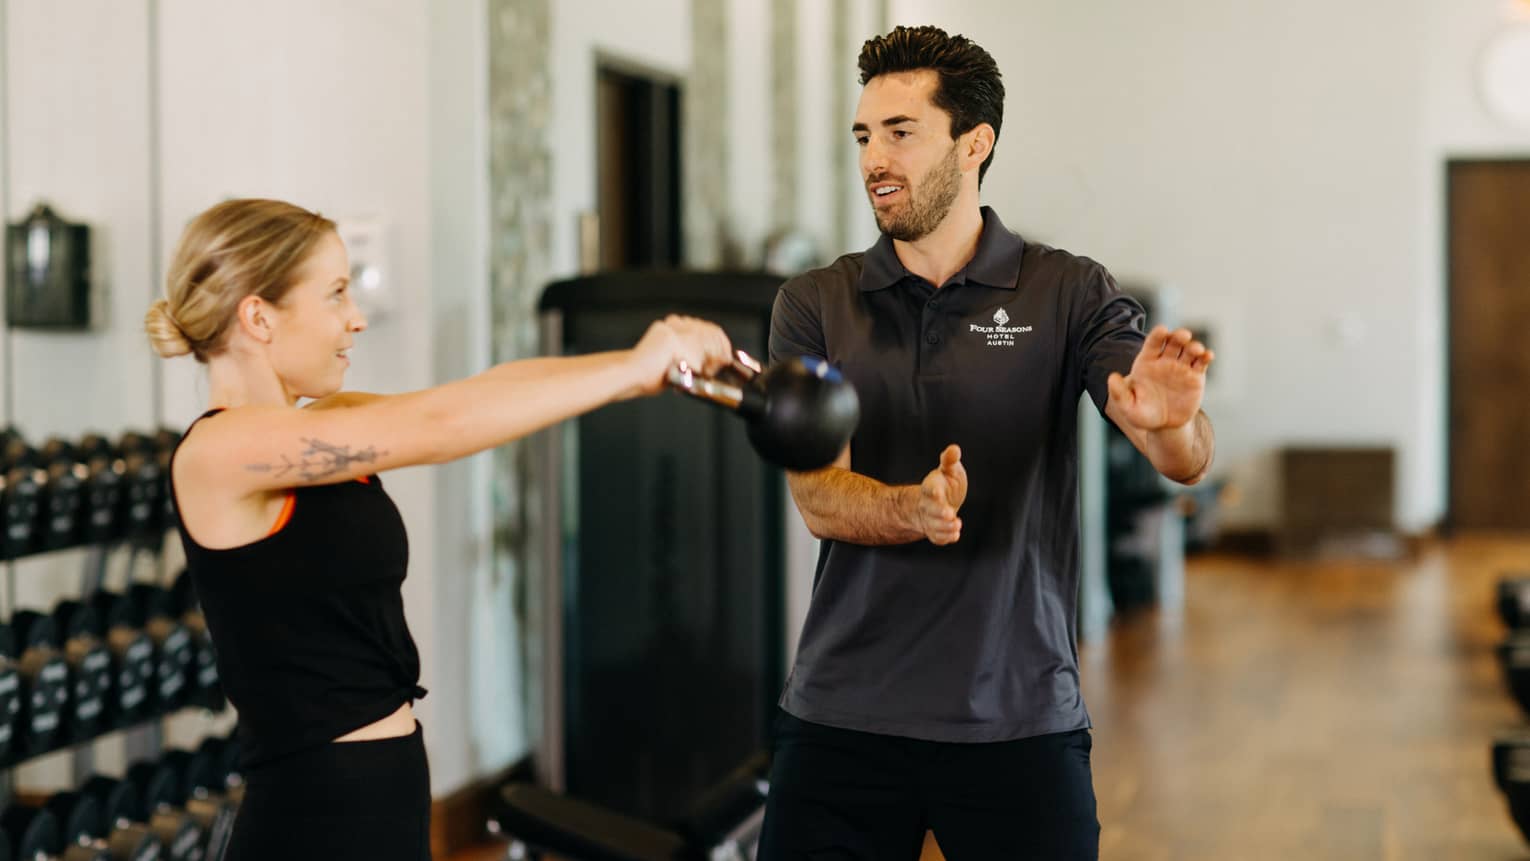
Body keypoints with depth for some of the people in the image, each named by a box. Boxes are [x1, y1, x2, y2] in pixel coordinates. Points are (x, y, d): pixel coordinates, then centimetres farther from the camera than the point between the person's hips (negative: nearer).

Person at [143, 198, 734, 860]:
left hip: (384, 800, 8)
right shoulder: (220, 452, -15)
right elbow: (438, 426, -20)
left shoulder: (319, 430, 10)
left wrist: (652, 363, -10)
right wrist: (631, 368, -17)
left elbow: (477, 403, 3)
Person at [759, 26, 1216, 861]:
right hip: (839, 719, 2)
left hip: (1021, 720, -1)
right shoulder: (813, 306, 4)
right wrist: (914, 509, -27)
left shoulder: (1069, 296, -1)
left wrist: (1169, 420, -36)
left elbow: (1186, 462, -12)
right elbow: (817, 498, -5)